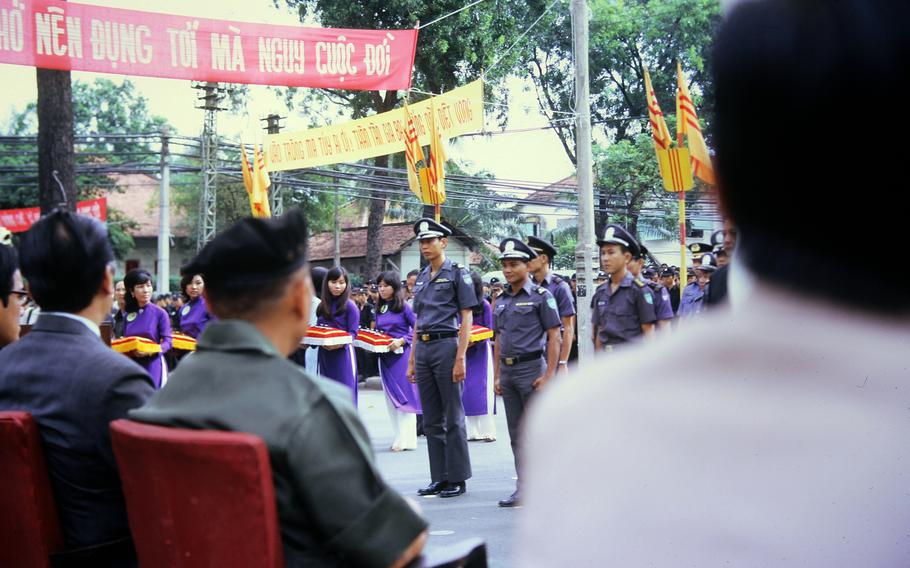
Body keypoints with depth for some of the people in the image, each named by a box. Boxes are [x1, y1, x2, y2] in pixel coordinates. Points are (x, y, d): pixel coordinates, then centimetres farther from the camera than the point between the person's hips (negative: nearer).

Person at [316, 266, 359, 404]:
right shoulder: (323, 305, 10)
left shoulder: (349, 306, -7)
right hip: (324, 354, 6)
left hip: (343, 353, -6)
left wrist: (340, 344, -26)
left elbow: (353, 333, -10)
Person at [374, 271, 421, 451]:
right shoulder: (379, 309, 11)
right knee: (391, 398, 9)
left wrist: (402, 341, -19)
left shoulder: (404, 307, -5)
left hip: (402, 355, -6)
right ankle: (398, 437, 16)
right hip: (385, 356, 6)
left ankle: (406, 440, -3)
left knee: (404, 396, -5)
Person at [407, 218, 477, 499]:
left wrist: (460, 358, -15)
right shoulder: (421, 278, 16)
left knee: (453, 417, -3)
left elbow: (467, 318, -8)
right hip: (423, 349, 7)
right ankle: (439, 478, 14)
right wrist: (412, 360, 15)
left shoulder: (457, 274, -3)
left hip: (447, 345, -7)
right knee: (431, 420, 8)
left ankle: (458, 479, 3)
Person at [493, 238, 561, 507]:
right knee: (516, 434, 9)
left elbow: (554, 337, -8)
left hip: (532, 368, -7)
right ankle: (523, 489, 14)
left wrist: (549, 374, -14)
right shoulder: (501, 300, 14)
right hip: (508, 370, 7)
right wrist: (497, 376, 13)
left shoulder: (541, 296, -5)